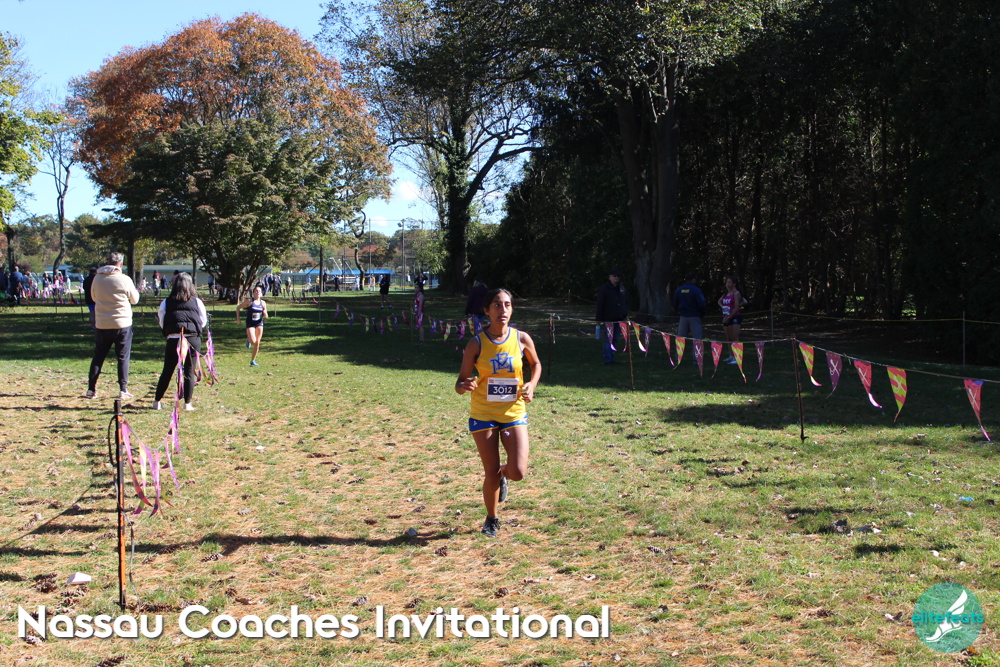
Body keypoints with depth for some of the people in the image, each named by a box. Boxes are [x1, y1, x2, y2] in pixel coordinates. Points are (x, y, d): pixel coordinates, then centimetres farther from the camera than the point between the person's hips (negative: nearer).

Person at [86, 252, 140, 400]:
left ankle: (91, 389, 12)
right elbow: (134, 300, 3)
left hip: (101, 324, 3)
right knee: (123, 357, 5)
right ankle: (123, 390, 1)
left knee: (98, 357, 12)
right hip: (122, 323, -3)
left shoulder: (97, 278, 1)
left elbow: (94, 297, 16)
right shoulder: (125, 279, -9)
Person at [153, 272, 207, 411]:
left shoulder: (166, 303, 5)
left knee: (167, 372, 10)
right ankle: (187, 403, 6)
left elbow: (162, 323, 10)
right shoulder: (197, 302, 4)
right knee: (189, 372, 6)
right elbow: (203, 322, 11)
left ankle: (157, 402, 15)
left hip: (173, 340, 1)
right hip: (193, 340, -1)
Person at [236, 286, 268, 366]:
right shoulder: (249, 301, -7)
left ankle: (253, 361, 14)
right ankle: (248, 340, 20)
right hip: (250, 323, -3)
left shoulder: (263, 303, 3)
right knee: (253, 341, -19)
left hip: (259, 324, 3)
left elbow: (265, 317, 8)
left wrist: (265, 314, -15)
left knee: (257, 343, 2)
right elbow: (238, 308, 2)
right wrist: (238, 318, -4)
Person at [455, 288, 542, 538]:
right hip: (483, 415, -1)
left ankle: (502, 474, 28)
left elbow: (536, 364, 14)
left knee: (518, 472, -11)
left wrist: (532, 385, -5)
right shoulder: (476, 344, -10)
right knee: (491, 472, 1)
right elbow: (460, 383, -7)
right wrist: (465, 385, -31)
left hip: (514, 413, 1)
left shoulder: (522, 339, -5)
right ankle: (491, 519, 27)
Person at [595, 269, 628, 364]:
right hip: (608, 319, -5)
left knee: (615, 338, 10)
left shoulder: (622, 288, 10)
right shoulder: (604, 289, -7)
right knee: (608, 339, -4)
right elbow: (600, 305, -8)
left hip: (619, 319, 5)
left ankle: (611, 357, 19)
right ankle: (608, 359, -1)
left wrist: (625, 313, 11)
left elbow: (626, 301, 19)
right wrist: (599, 319, -10)